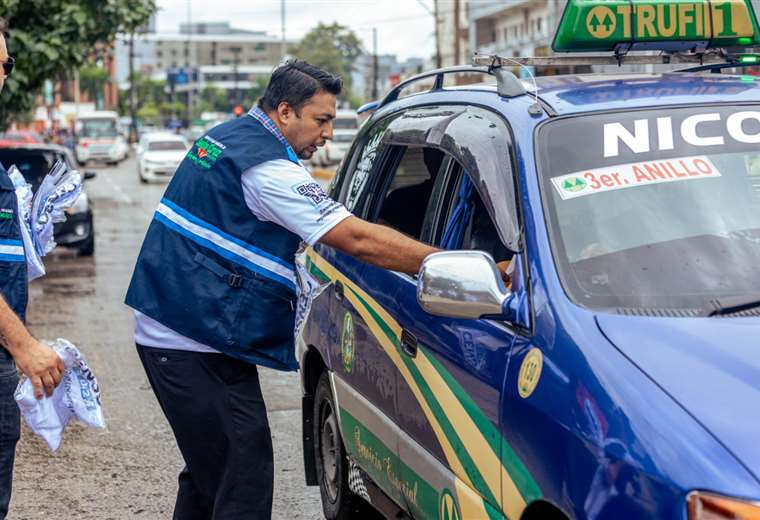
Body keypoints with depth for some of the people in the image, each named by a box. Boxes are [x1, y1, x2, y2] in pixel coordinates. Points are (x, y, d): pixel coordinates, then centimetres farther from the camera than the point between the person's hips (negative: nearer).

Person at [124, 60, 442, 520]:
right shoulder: (267, 167, -17)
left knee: (210, 471, 19)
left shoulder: (224, 137, 15)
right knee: (245, 480, -10)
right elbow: (359, 240, -21)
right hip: (199, 343, -11)